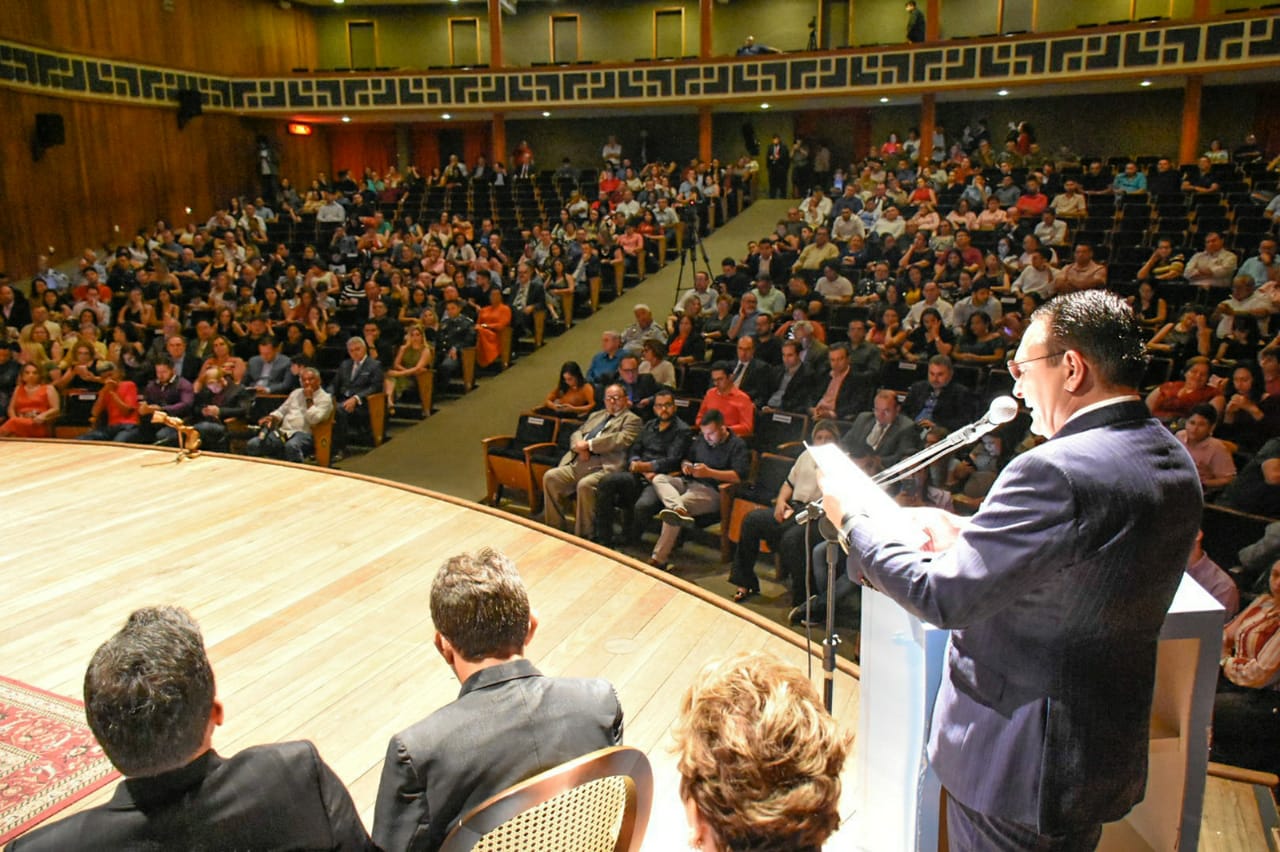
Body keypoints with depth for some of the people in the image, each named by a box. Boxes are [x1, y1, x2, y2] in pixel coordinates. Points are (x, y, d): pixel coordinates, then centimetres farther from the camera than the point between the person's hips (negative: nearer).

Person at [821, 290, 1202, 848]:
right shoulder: (1174, 462, 1)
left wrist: (853, 519, -11)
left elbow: (943, 598, -24)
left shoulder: (1056, 472, -29)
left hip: (1020, 758, -8)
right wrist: (969, 538, 4)